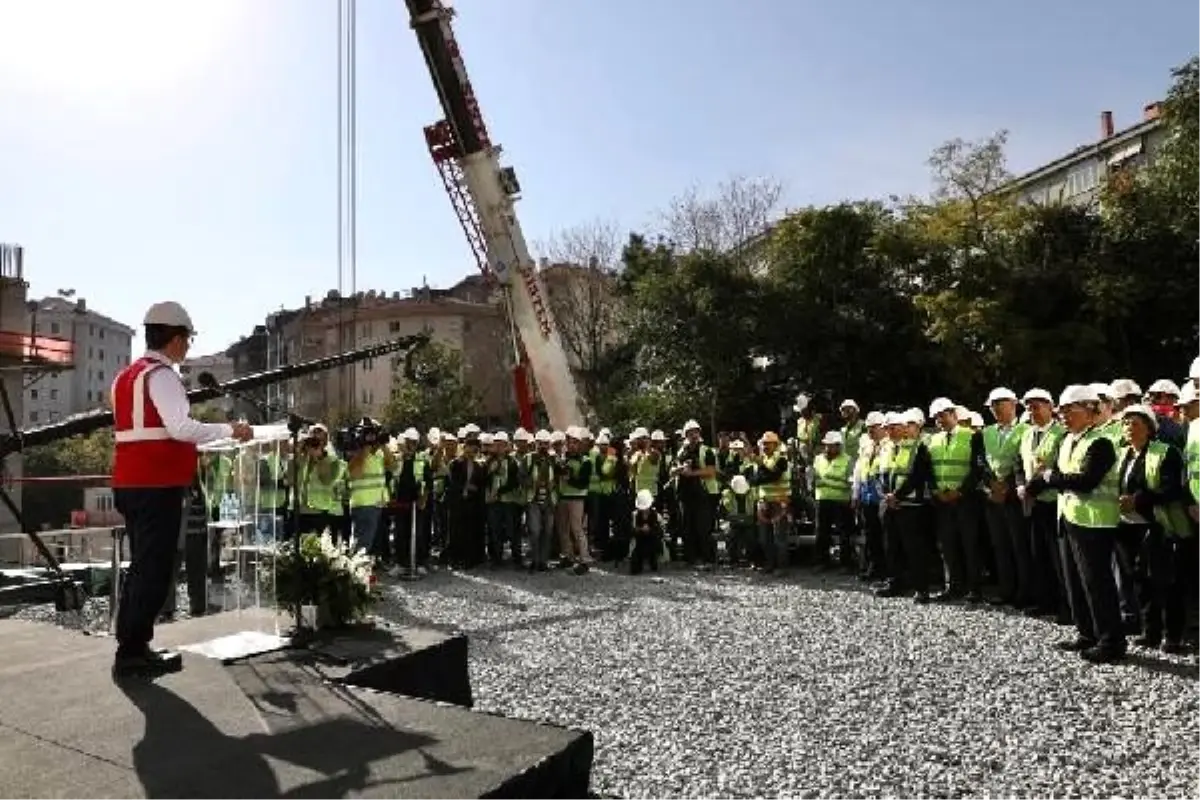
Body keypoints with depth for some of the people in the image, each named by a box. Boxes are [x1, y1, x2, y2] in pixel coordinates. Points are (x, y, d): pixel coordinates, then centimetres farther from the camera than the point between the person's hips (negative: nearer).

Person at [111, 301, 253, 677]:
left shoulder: (127, 375, 19)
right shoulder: (162, 375, -12)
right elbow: (181, 427, -23)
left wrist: (188, 453, 27)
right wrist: (229, 430, -14)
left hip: (132, 484, 10)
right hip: (158, 487, -10)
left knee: (142, 566, 15)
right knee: (155, 569, -3)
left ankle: (129, 646, 22)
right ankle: (133, 651, 2)